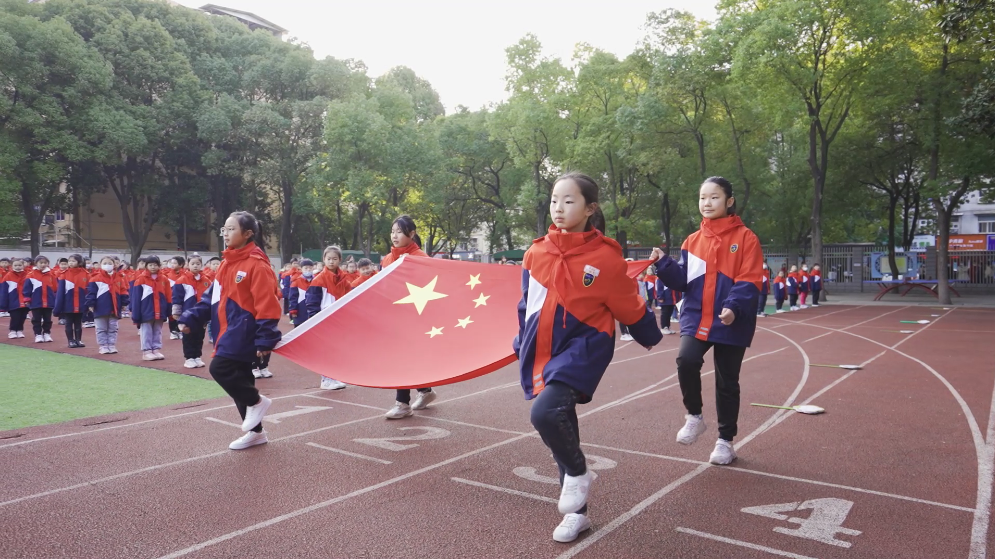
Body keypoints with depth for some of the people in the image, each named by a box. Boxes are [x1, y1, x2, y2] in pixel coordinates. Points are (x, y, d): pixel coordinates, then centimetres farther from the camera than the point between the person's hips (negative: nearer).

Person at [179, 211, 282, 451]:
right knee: (238, 376, 12)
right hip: (228, 331, 9)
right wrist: (191, 318, 6)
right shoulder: (227, 263, 12)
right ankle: (256, 432, 24)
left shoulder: (256, 265, -15)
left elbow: (267, 305, -19)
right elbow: (213, 296, 16)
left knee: (220, 368, -18)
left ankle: (256, 401, 7)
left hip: (243, 331, -9)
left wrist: (266, 339, -22)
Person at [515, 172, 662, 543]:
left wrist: (651, 338, 14)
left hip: (583, 348, -5)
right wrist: (523, 346, 21)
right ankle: (577, 513, 31)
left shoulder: (606, 257, -12)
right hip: (543, 352, 5)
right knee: (560, 428, 13)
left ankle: (578, 473, 4)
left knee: (545, 412, -27)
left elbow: (630, 306, 2)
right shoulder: (536, 253, 1)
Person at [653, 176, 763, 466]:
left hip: (731, 323, -2)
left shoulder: (745, 238, -4)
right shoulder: (692, 241, 8)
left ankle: (725, 441, 25)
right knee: (686, 361, -23)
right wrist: (664, 265, -11)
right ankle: (694, 416, 3)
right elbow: (683, 280, 6)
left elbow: (750, 281, -10)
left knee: (727, 383, 7)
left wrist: (734, 307, -25)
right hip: (696, 318, 3)